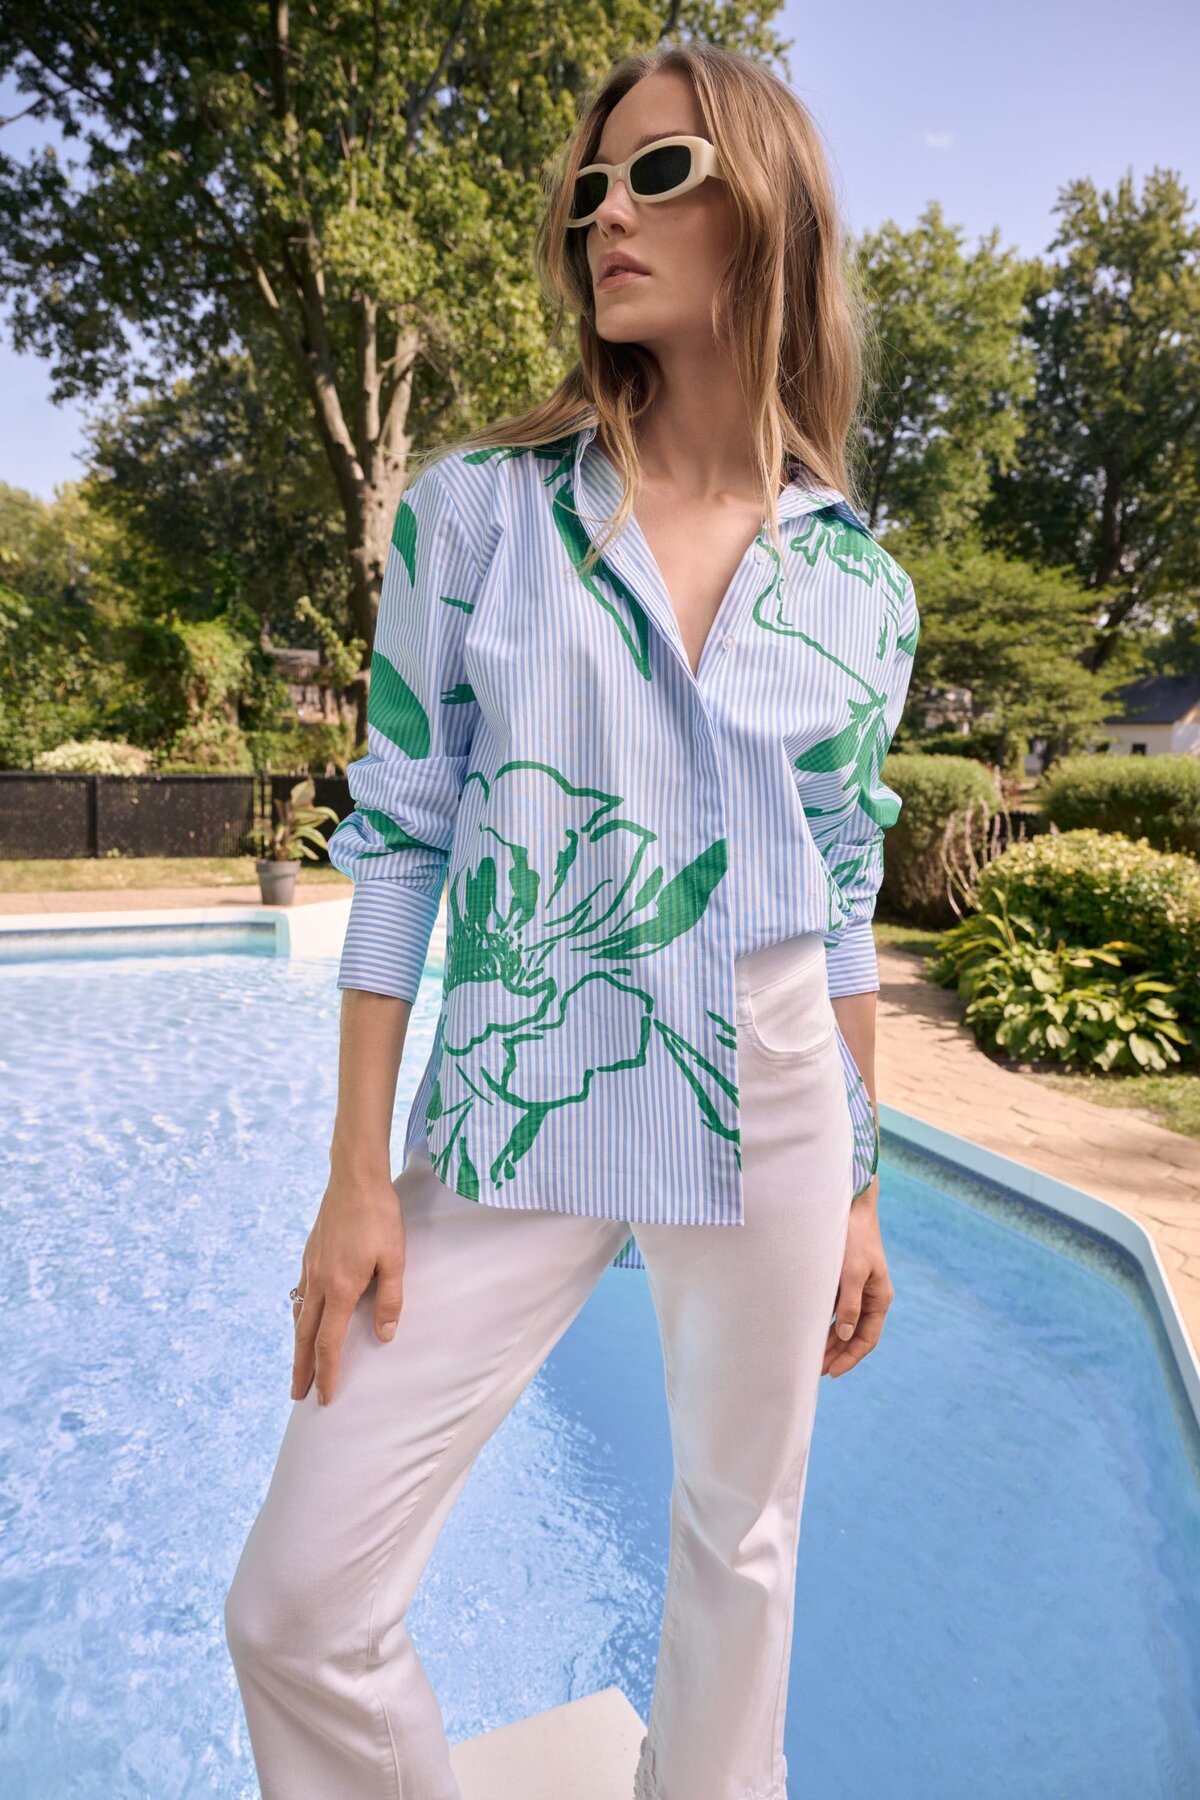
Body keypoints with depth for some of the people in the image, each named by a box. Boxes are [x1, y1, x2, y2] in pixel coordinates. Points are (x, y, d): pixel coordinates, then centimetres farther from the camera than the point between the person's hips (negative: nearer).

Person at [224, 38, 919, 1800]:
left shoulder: (861, 587, 4)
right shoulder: (478, 509, -1)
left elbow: (844, 903, 8)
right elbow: (398, 848, -3)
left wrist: (862, 1190, 11)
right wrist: (358, 1179, -5)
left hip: (769, 1111, 2)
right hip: (517, 1115, -1)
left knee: (742, 1544, 19)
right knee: (297, 1606, 2)